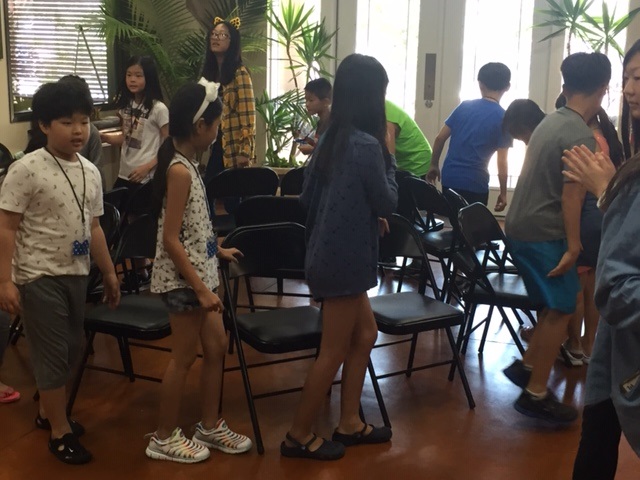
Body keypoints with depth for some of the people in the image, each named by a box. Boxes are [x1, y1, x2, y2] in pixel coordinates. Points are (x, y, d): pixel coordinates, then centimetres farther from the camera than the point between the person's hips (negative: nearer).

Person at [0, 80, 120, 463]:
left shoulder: (90, 172, 5)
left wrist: (110, 274, 17)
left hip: (76, 273, 7)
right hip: (39, 276, -7)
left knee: (72, 349, 16)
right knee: (52, 352, 1)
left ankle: (48, 411, 38)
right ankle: (60, 431, 16)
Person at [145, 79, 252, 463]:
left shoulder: (186, 163, 8)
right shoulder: (180, 171, -20)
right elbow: (171, 239, -22)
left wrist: (219, 250, 27)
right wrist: (201, 289, -22)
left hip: (200, 271, 9)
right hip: (183, 279, -9)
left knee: (217, 347, 15)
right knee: (185, 357, 3)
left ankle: (210, 427, 30)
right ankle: (165, 438, 20)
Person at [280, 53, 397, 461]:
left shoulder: (332, 138, 6)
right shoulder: (367, 144, -21)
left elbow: (308, 198, 11)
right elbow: (387, 203, -10)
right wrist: (389, 156, -3)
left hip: (329, 254, 9)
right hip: (345, 260, -9)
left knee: (365, 334, 20)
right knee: (334, 351, 4)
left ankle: (349, 424, 29)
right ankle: (299, 437, 18)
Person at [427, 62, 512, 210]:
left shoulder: (464, 106, 5)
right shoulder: (503, 118, -6)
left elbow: (440, 138, 6)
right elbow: (502, 162, -8)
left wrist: (434, 165, 18)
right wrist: (503, 193, 1)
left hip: (449, 177, 4)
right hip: (475, 183, -4)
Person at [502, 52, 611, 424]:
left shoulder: (552, 121, 11)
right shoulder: (581, 136, -17)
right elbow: (571, 196, -20)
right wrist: (573, 247, -17)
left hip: (522, 226, 9)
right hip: (543, 234, -9)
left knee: (557, 304, 19)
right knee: (562, 310, 0)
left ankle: (526, 366, 23)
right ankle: (536, 395, 6)